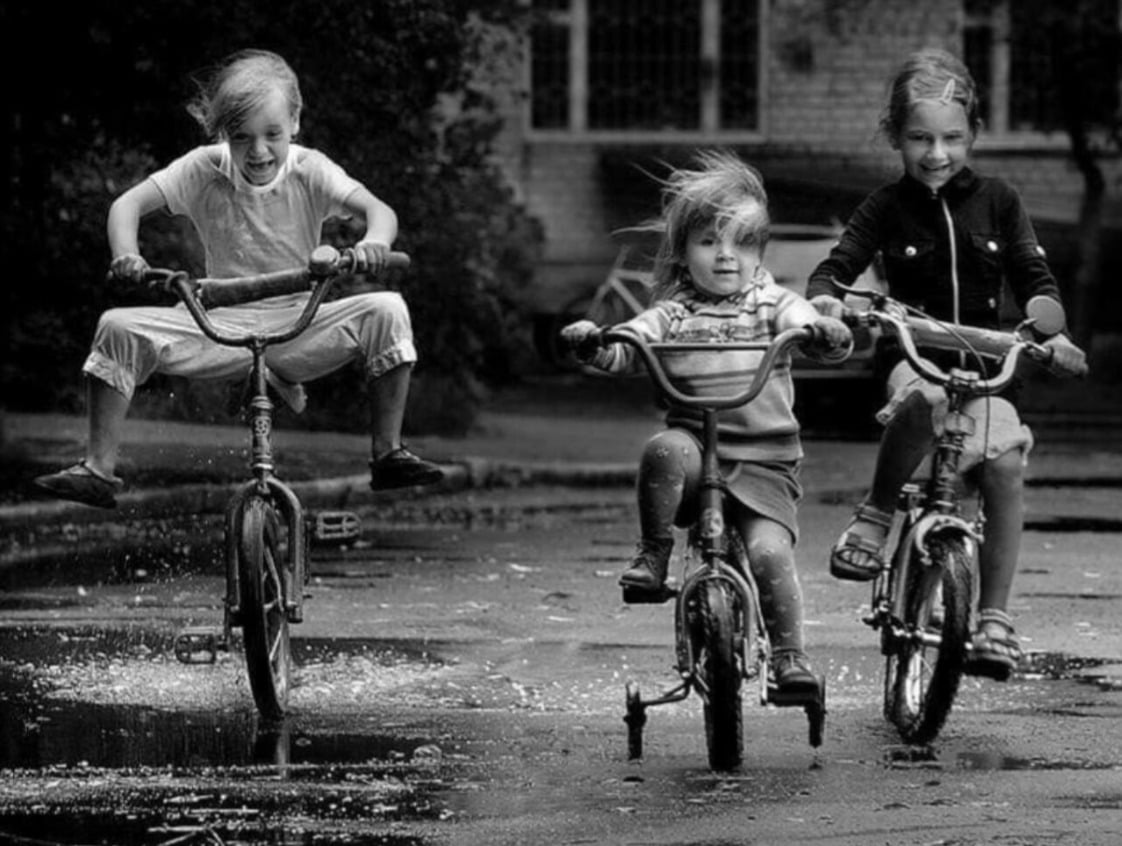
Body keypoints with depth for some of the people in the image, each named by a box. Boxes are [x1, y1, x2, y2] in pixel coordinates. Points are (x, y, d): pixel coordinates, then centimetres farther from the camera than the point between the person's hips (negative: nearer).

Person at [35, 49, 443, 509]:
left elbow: (378, 210, -18)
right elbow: (129, 203, -10)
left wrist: (373, 242, -43)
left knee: (386, 311, -25)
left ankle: (387, 453, -13)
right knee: (119, 327, -20)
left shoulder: (309, 170, -8)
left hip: (298, 325, -1)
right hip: (221, 324, 1)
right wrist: (126, 256, -32)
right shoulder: (204, 169, -6)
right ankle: (98, 469, -14)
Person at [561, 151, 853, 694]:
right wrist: (591, 345, -27)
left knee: (768, 550, -21)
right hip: (696, 449, 1)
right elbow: (625, 349, -6)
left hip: (764, 464, 0)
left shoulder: (772, 304, 6)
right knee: (664, 450, -34)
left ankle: (789, 656, -6)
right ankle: (653, 554, -15)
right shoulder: (672, 314, 7)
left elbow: (805, 322, -11)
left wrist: (829, 335, -35)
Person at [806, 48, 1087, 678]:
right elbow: (838, 267, -2)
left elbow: (1034, 276, 5)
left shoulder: (997, 202, 7)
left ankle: (995, 615, -14)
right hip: (913, 359, -2)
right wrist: (823, 300, -26)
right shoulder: (887, 209, 3)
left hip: (984, 363, 2)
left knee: (1006, 461, -22)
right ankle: (876, 515, -19)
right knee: (925, 401, -39)